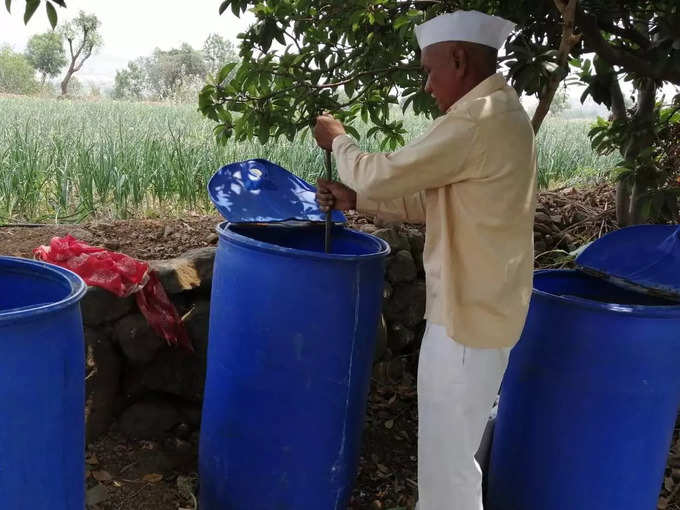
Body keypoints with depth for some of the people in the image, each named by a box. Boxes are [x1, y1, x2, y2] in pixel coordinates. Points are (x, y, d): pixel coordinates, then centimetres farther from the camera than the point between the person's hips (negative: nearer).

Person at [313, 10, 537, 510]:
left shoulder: (477, 120, -23)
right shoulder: (499, 112, 10)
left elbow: (383, 174, -19)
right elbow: (434, 202, 14)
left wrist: (339, 140, 1)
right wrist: (355, 199, 5)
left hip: (468, 312, -10)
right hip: (482, 303, 10)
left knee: (447, 454, 5)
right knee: (462, 439, 23)